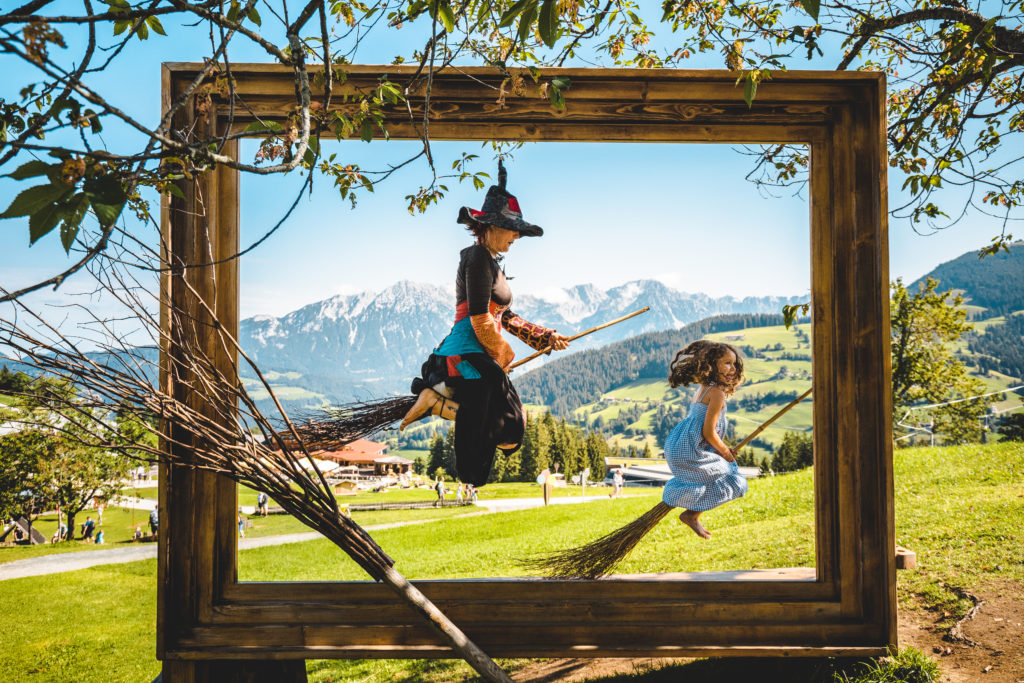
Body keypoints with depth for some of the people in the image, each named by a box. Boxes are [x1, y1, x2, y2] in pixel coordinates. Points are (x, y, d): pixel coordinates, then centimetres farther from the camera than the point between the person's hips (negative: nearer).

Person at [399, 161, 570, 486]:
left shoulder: (491, 262, 22)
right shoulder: (480, 257, -9)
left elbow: (506, 318, 27)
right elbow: (480, 319, -16)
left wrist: (545, 337, 22)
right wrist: (502, 354, -3)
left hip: (462, 355, 10)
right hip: (470, 355, -10)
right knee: (508, 430, -12)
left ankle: (436, 390, 5)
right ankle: (435, 402, -10)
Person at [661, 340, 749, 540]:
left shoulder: (704, 388, 15)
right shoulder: (717, 393, -16)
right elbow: (708, 432, -18)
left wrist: (721, 449, 17)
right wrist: (725, 452, -1)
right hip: (690, 451, -10)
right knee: (728, 483, 1)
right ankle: (691, 515, 9)